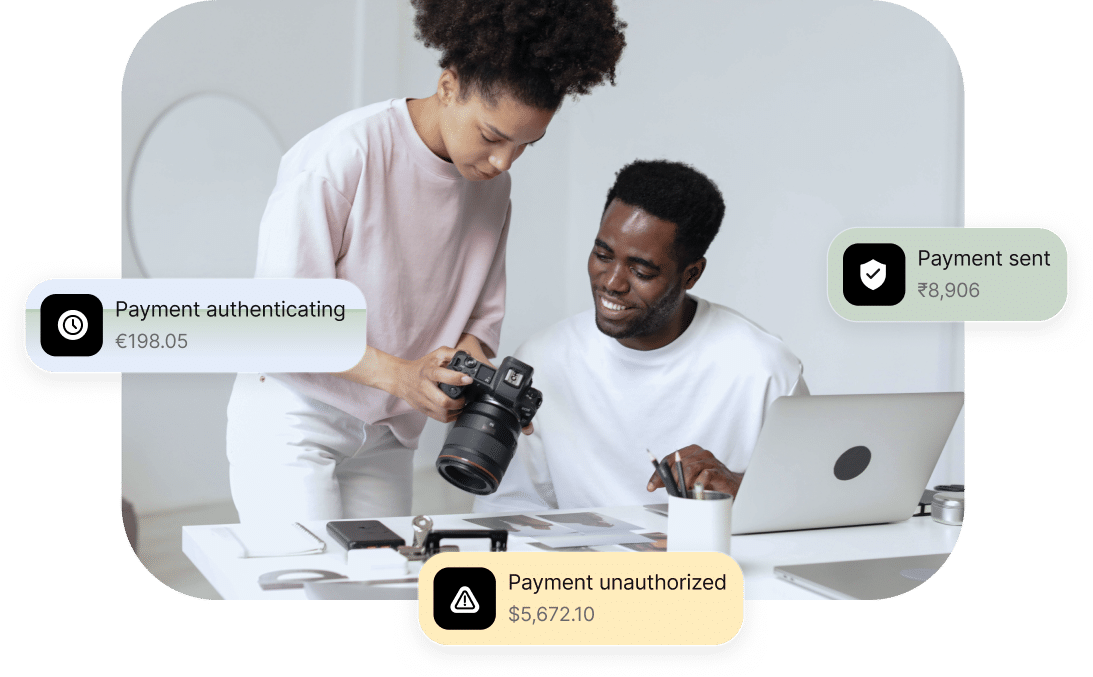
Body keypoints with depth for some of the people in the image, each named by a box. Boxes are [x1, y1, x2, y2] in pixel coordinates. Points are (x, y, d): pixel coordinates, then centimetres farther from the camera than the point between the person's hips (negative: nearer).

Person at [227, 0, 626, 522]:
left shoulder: (492, 184, 2)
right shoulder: (343, 154, -20)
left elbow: (482, 315, 8)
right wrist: (399, 375, -29)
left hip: (386, 437, 6)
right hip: (292, 424, -6)